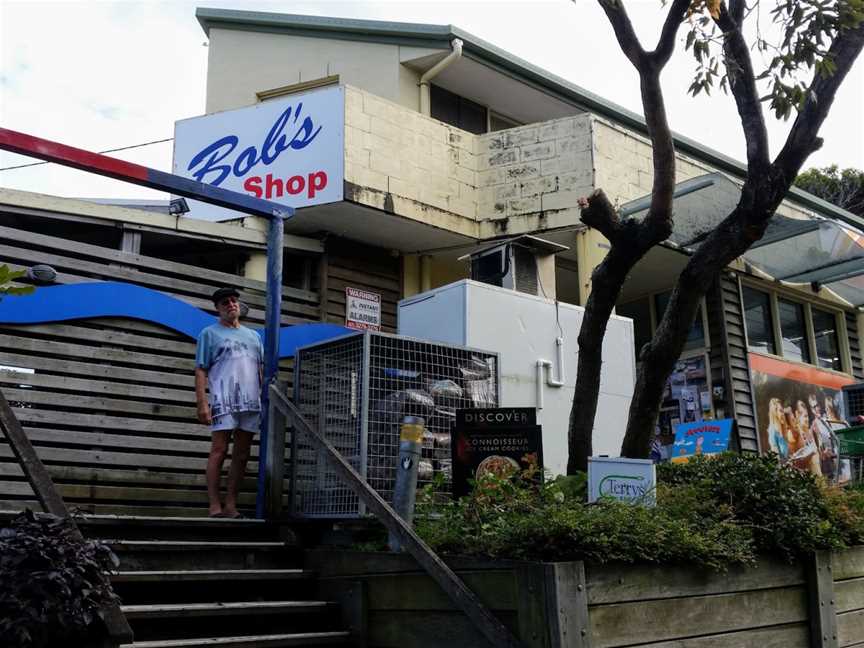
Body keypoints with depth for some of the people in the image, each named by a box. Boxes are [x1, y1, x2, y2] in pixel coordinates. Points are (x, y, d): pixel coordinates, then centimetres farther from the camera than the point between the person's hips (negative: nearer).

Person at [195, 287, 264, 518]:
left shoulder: (252, 335, 22)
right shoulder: (210, 333, 8)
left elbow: (261, 369, 20)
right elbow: (200, 370, 0)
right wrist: (202, 403, -10)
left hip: (251, 402, 5)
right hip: (223, 401, -5)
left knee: (242, 455, 3)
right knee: (219, 451, -8)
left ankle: (230, 506, 8)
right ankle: (215, 507, -7)